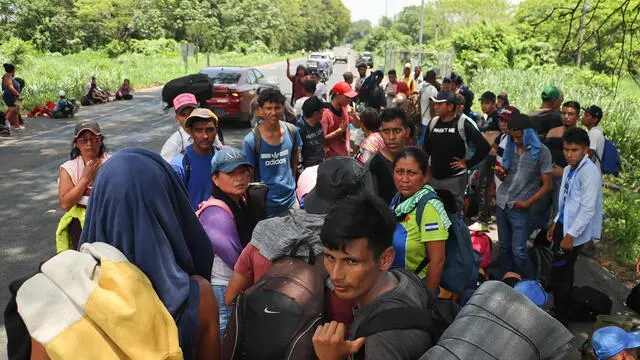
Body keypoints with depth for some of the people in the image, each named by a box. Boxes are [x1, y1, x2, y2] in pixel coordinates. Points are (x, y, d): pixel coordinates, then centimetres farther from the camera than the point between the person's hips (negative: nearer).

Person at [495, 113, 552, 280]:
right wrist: (500, 174, -8)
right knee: (504, 246, 13)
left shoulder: (541, 152, -7)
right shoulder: (510, 147, 7)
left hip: (519, 208, -5)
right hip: (501, 203, 5)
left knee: (518, 250, -3)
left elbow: (547, 185, -7)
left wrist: (528, 203, -14)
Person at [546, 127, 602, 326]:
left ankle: (560, 320, 14)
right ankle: (562, 311, 33)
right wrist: (555, 224, 18)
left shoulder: (589, 172, -18)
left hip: (574, 232, -8)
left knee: (559, 276, -1)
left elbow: (588, 209, -20)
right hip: (563, 225, 8)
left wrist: (571, 236, -19)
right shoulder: (569, 169, 8)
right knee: (564, 272, 18)